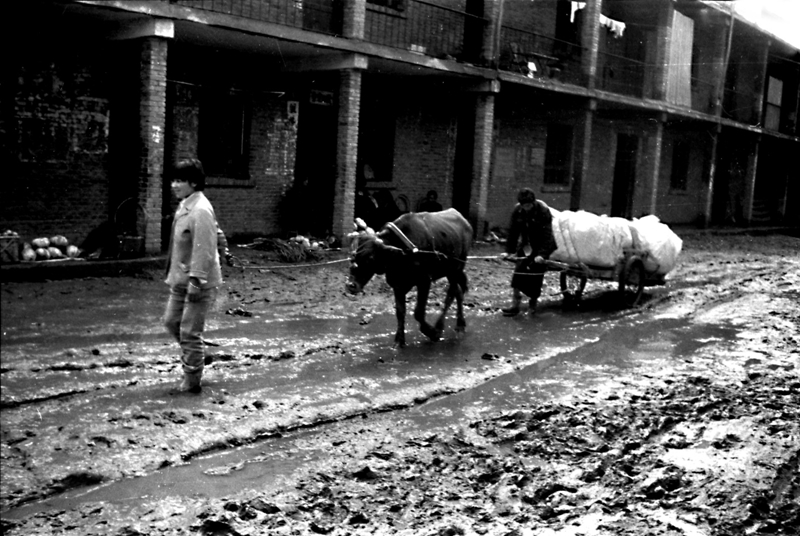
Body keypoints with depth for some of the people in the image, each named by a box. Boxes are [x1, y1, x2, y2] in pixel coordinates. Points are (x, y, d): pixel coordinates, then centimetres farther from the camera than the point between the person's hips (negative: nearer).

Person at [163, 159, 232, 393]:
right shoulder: (185, 205, 8)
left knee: (190, 333, -2)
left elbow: (204, 250, -26)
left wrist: (196, 281, -27)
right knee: (171, 321, 19)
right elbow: (216, 231, 20)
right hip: (181, 279, 10)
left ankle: (191, 382, 11)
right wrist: (224, 250, 30)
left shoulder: (200, 211, -22)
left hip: (198, 282, -10)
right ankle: (193, 359, 37)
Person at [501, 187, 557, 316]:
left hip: (541, 247, -4)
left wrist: (542, 254, -32)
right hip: (525, 246, 4)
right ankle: (515, 303, -6)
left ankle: (533, 302, 16)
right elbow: (513, 232, -2)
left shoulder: (543, 211, -21)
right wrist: (508, 251, -7)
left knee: (536, 276, -4)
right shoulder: (517, 211, -8)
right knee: (519, 272, -8)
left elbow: (547, 234, -24)